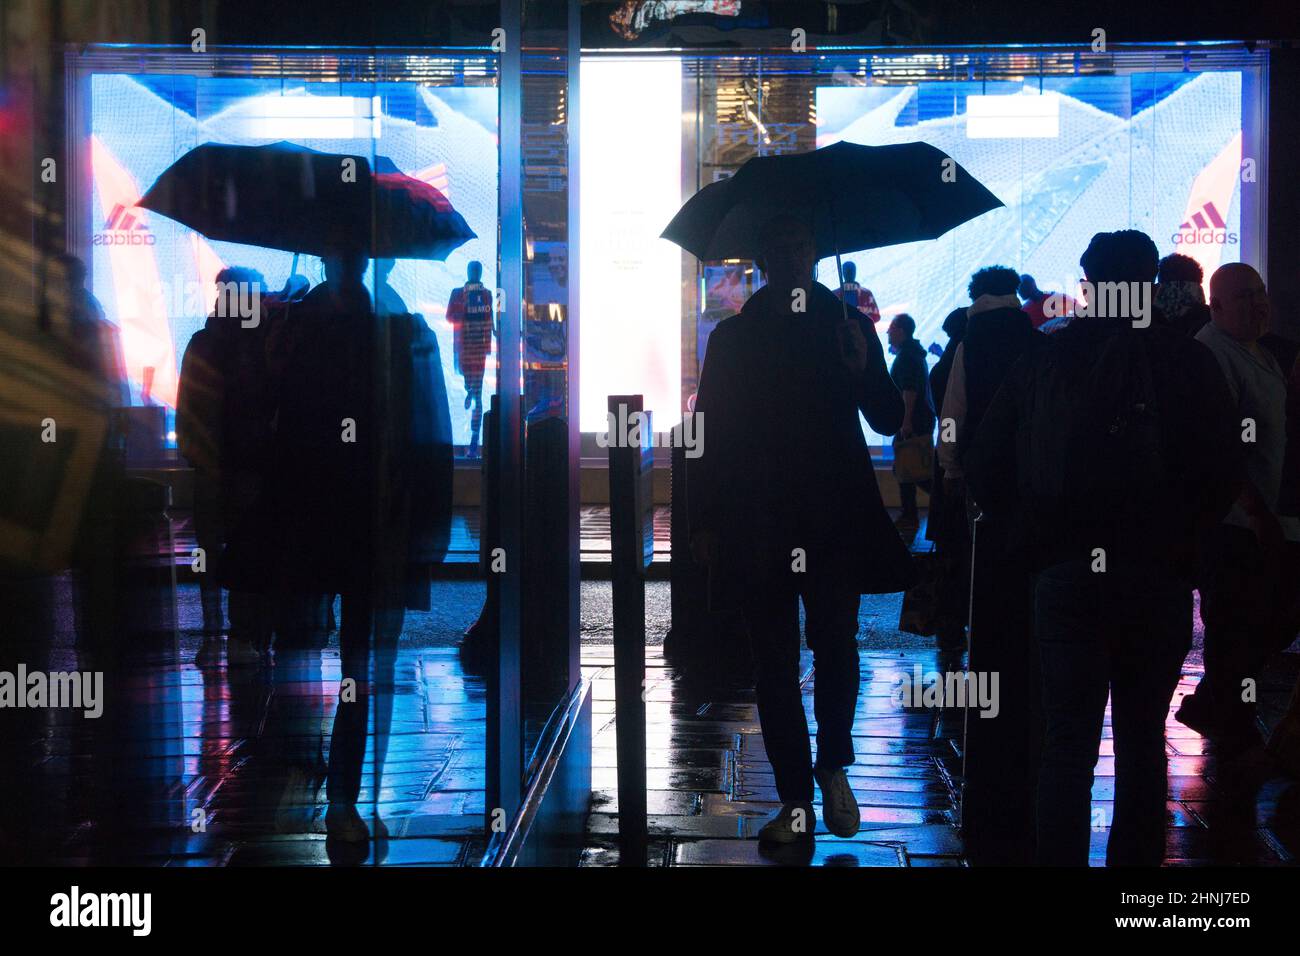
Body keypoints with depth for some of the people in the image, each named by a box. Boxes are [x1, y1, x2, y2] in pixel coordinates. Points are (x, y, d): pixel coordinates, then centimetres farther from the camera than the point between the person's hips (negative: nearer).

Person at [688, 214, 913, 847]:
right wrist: (704, 522, 2)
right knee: (775, 664, 3)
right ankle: (796, 800, 10)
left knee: (836, 648, -6)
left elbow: (888, 421, 6)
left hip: (835, 519, -1)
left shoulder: (847, 325, 9)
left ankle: (833, 766, 19)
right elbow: (709, 436, 9)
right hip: (757, 526, 1)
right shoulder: (733, 337, 10)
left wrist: (862, 370, -13)